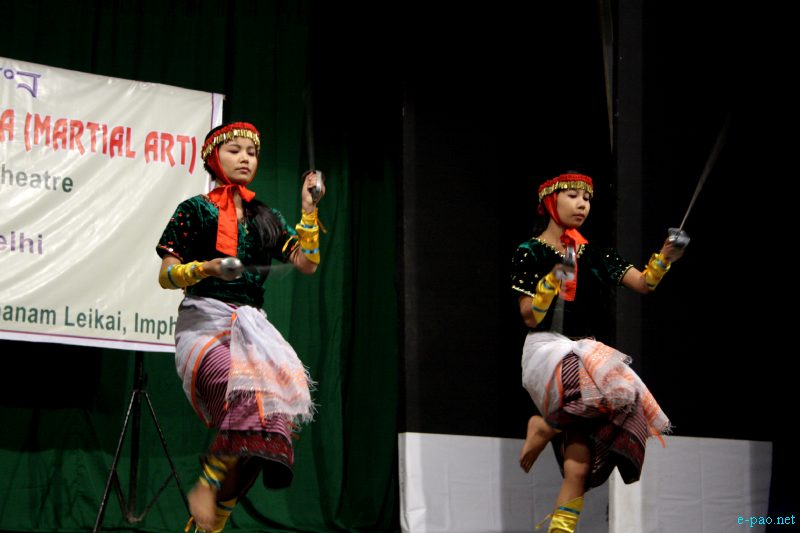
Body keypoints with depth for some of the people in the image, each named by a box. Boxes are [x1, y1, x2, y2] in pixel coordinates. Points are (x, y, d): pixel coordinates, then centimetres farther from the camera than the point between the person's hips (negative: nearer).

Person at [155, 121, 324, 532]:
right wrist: (206, 268, -15)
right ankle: (206, 488, -22)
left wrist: (309, 211, 6)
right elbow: (166, 277, 2)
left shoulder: (265, 218, 21)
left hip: (252, 325, 5)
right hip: (204, 322, -5)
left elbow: (307, 264, 12)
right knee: (246, 391, -35)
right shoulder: (196, 210, 8)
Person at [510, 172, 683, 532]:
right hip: (547, 351, -5)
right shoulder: (530, 253, 1)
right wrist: (554, 277, -17)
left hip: (585, 354, 5)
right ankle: (544, 427, -12)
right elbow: (529, 317, -5)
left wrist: (664, 258, -13)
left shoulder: (595, 255, 15)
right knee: (608, 391, -36)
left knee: (579, 464, -9)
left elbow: (643, 283, 5)